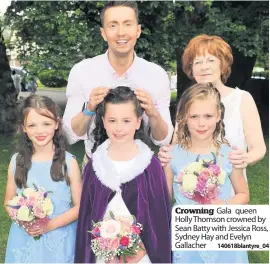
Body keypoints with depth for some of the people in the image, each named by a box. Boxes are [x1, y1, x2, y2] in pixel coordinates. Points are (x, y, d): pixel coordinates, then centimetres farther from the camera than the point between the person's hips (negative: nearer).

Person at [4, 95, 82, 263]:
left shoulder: (68, 162, -10)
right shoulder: (17, 162, -3)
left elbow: (79, 206, -6)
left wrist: (50, 225, -17)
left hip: (59, 240, -2)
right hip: (24, 240, 2)